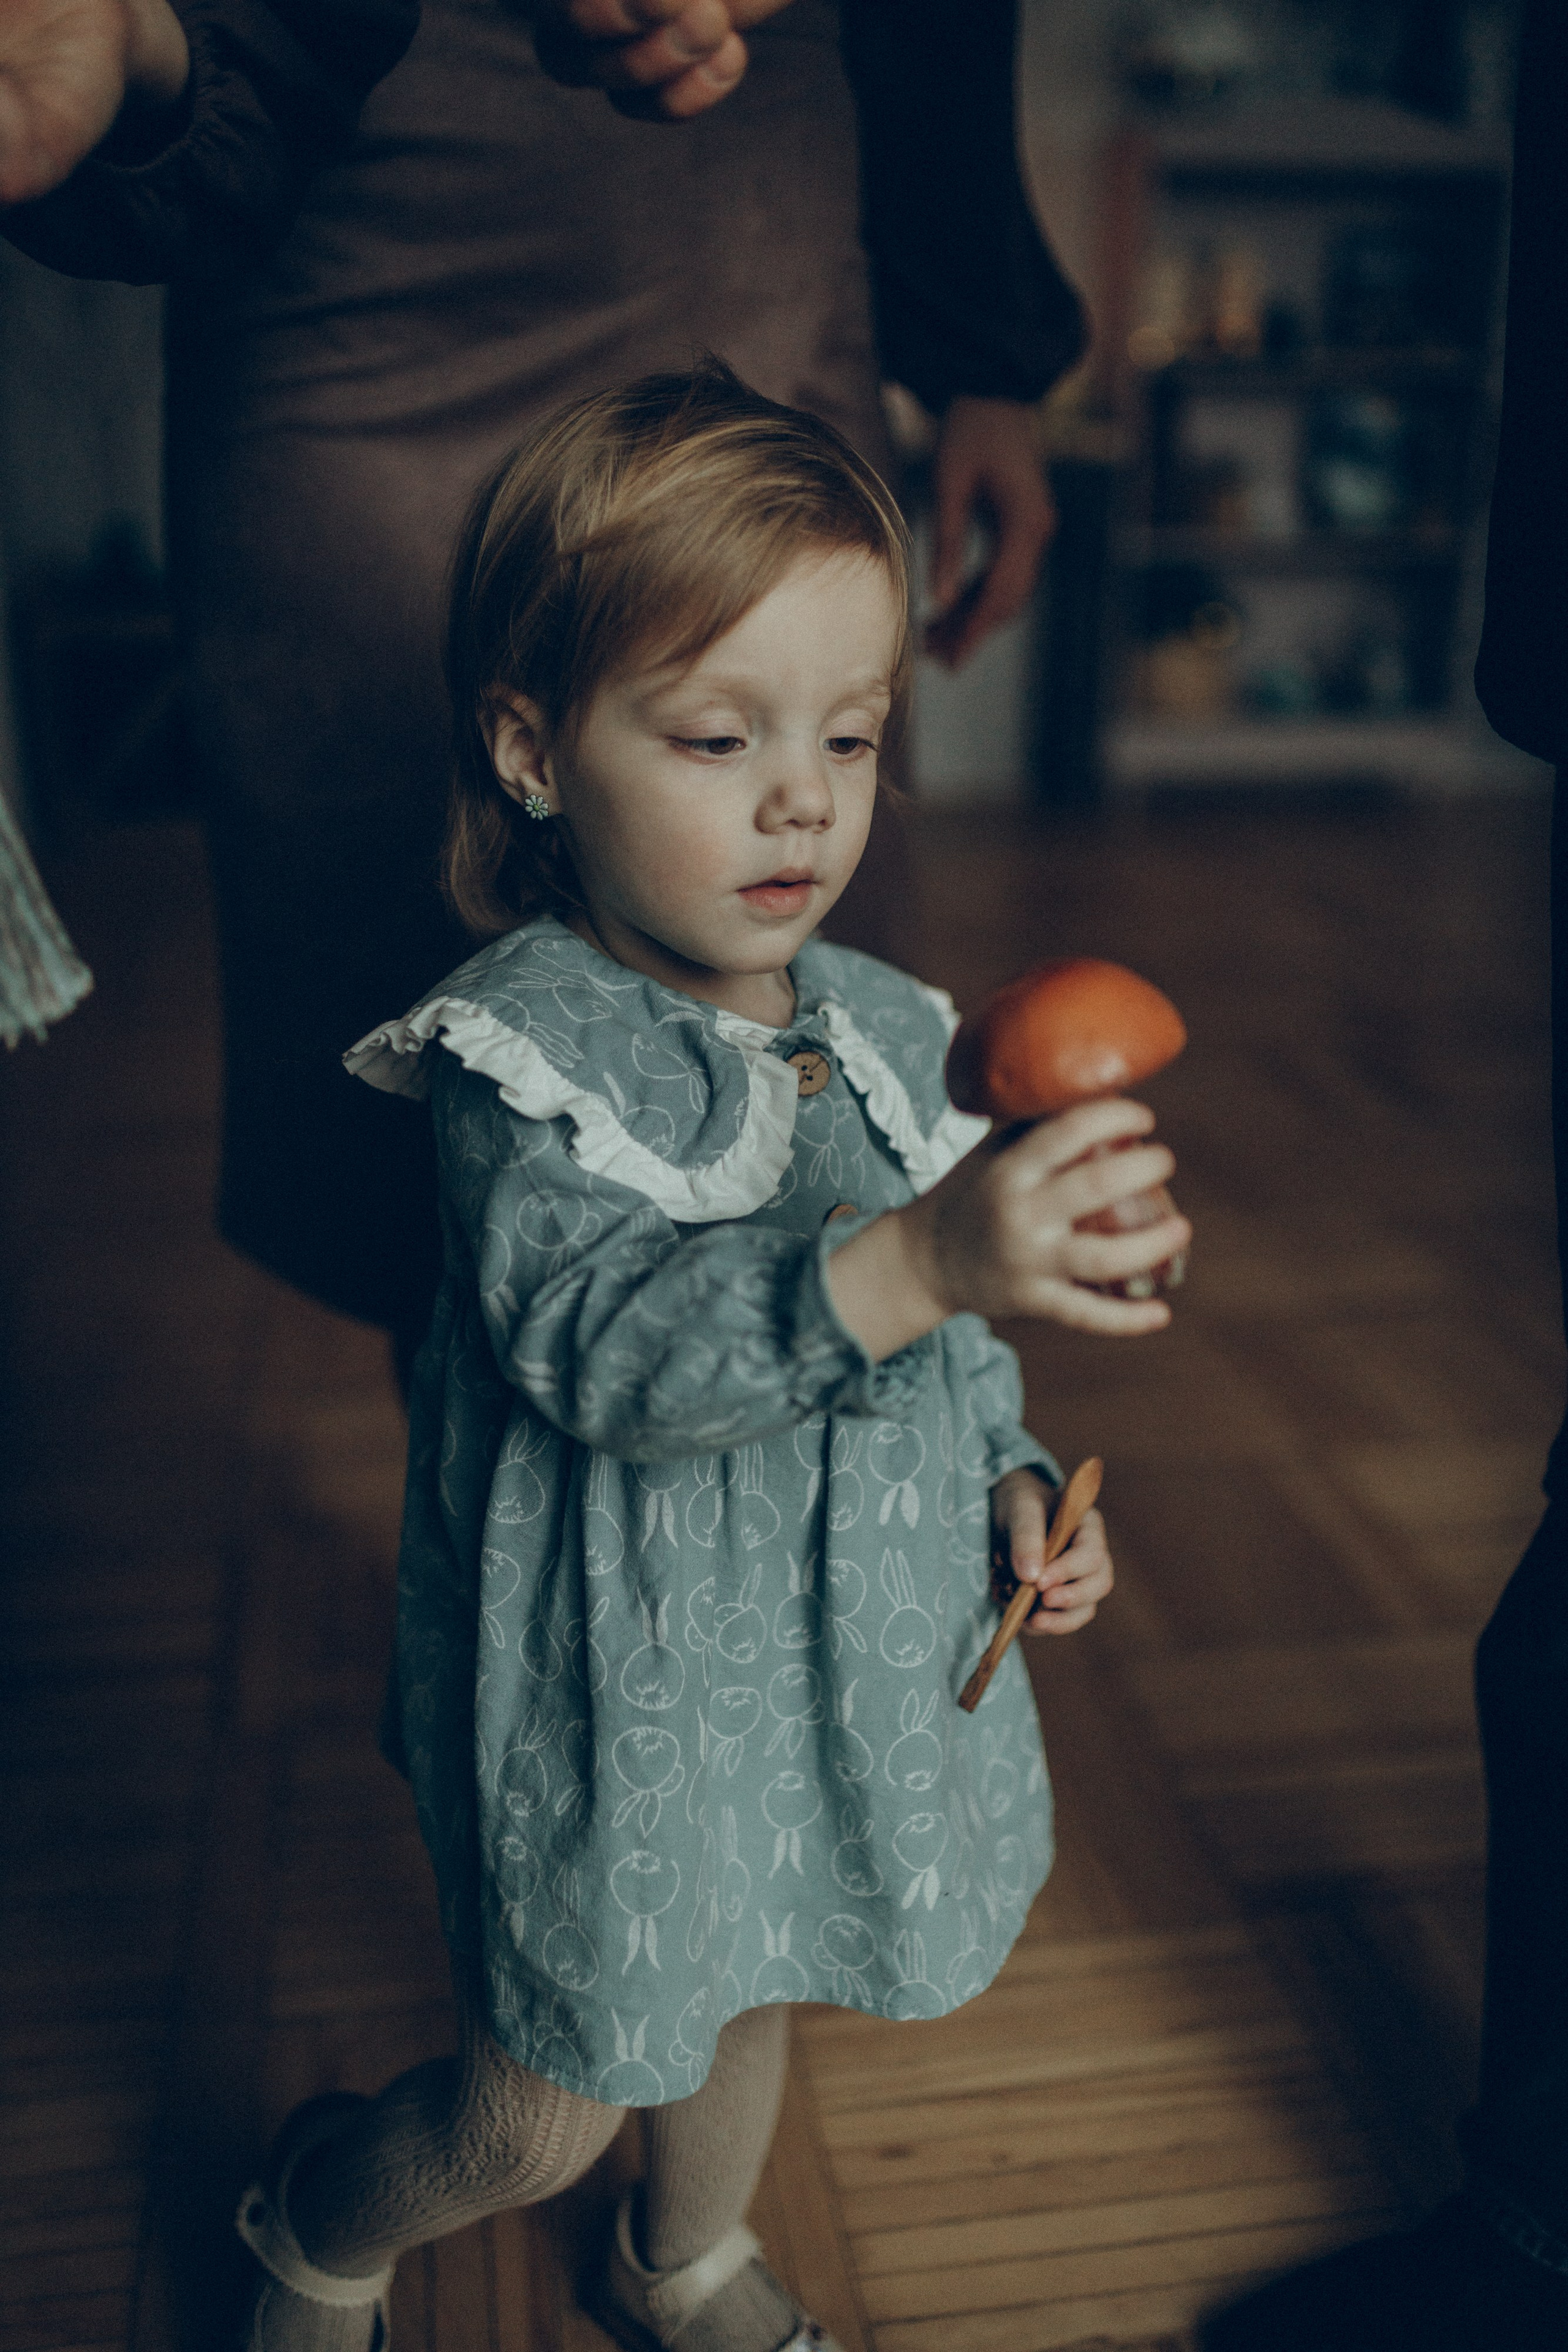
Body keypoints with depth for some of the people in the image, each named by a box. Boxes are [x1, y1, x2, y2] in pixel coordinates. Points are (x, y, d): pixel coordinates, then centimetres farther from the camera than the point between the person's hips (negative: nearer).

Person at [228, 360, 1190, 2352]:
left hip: (846, 1646, 6)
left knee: (747, 1990, 28)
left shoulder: (884, 1034, -2)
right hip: (624, 1681, -5)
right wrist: (914, 1261, -48)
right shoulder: (527, 1051, -22)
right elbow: (604, 1347, -36)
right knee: (540, 2117, 9)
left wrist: (1013, 1478, -4)